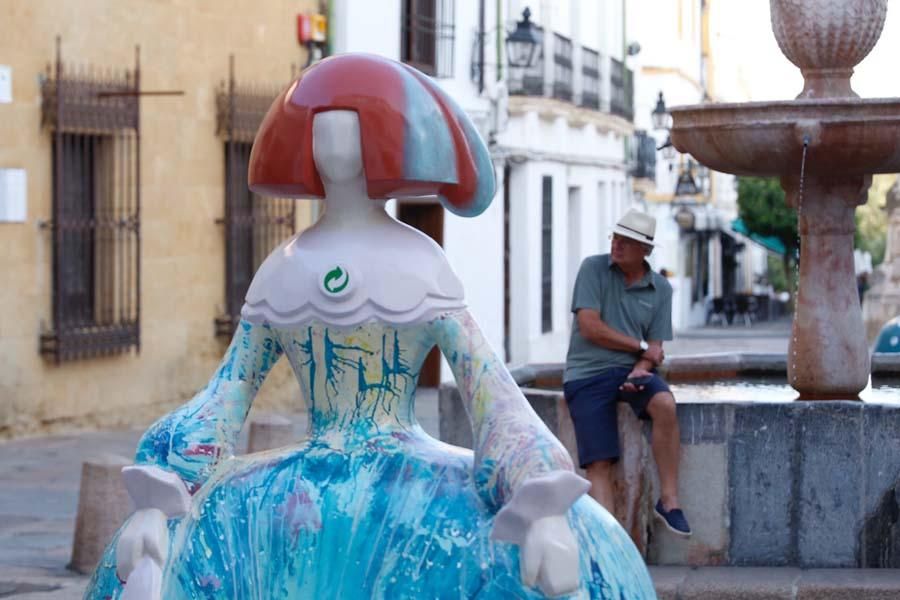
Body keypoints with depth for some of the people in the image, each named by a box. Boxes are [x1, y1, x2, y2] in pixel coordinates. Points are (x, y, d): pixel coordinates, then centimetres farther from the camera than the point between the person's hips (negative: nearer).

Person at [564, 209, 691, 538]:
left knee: (665, 405, -31)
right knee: (599, 463, -15)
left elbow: (655, 347, 8)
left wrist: (641, 369, -15)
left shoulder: (660, 289, 9)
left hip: (632, 370, 2)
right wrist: (641, 346, -3)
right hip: (587, 374, -2)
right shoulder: (593, 269, 0)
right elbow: (589, 327, -9)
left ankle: (669, 500, -23)